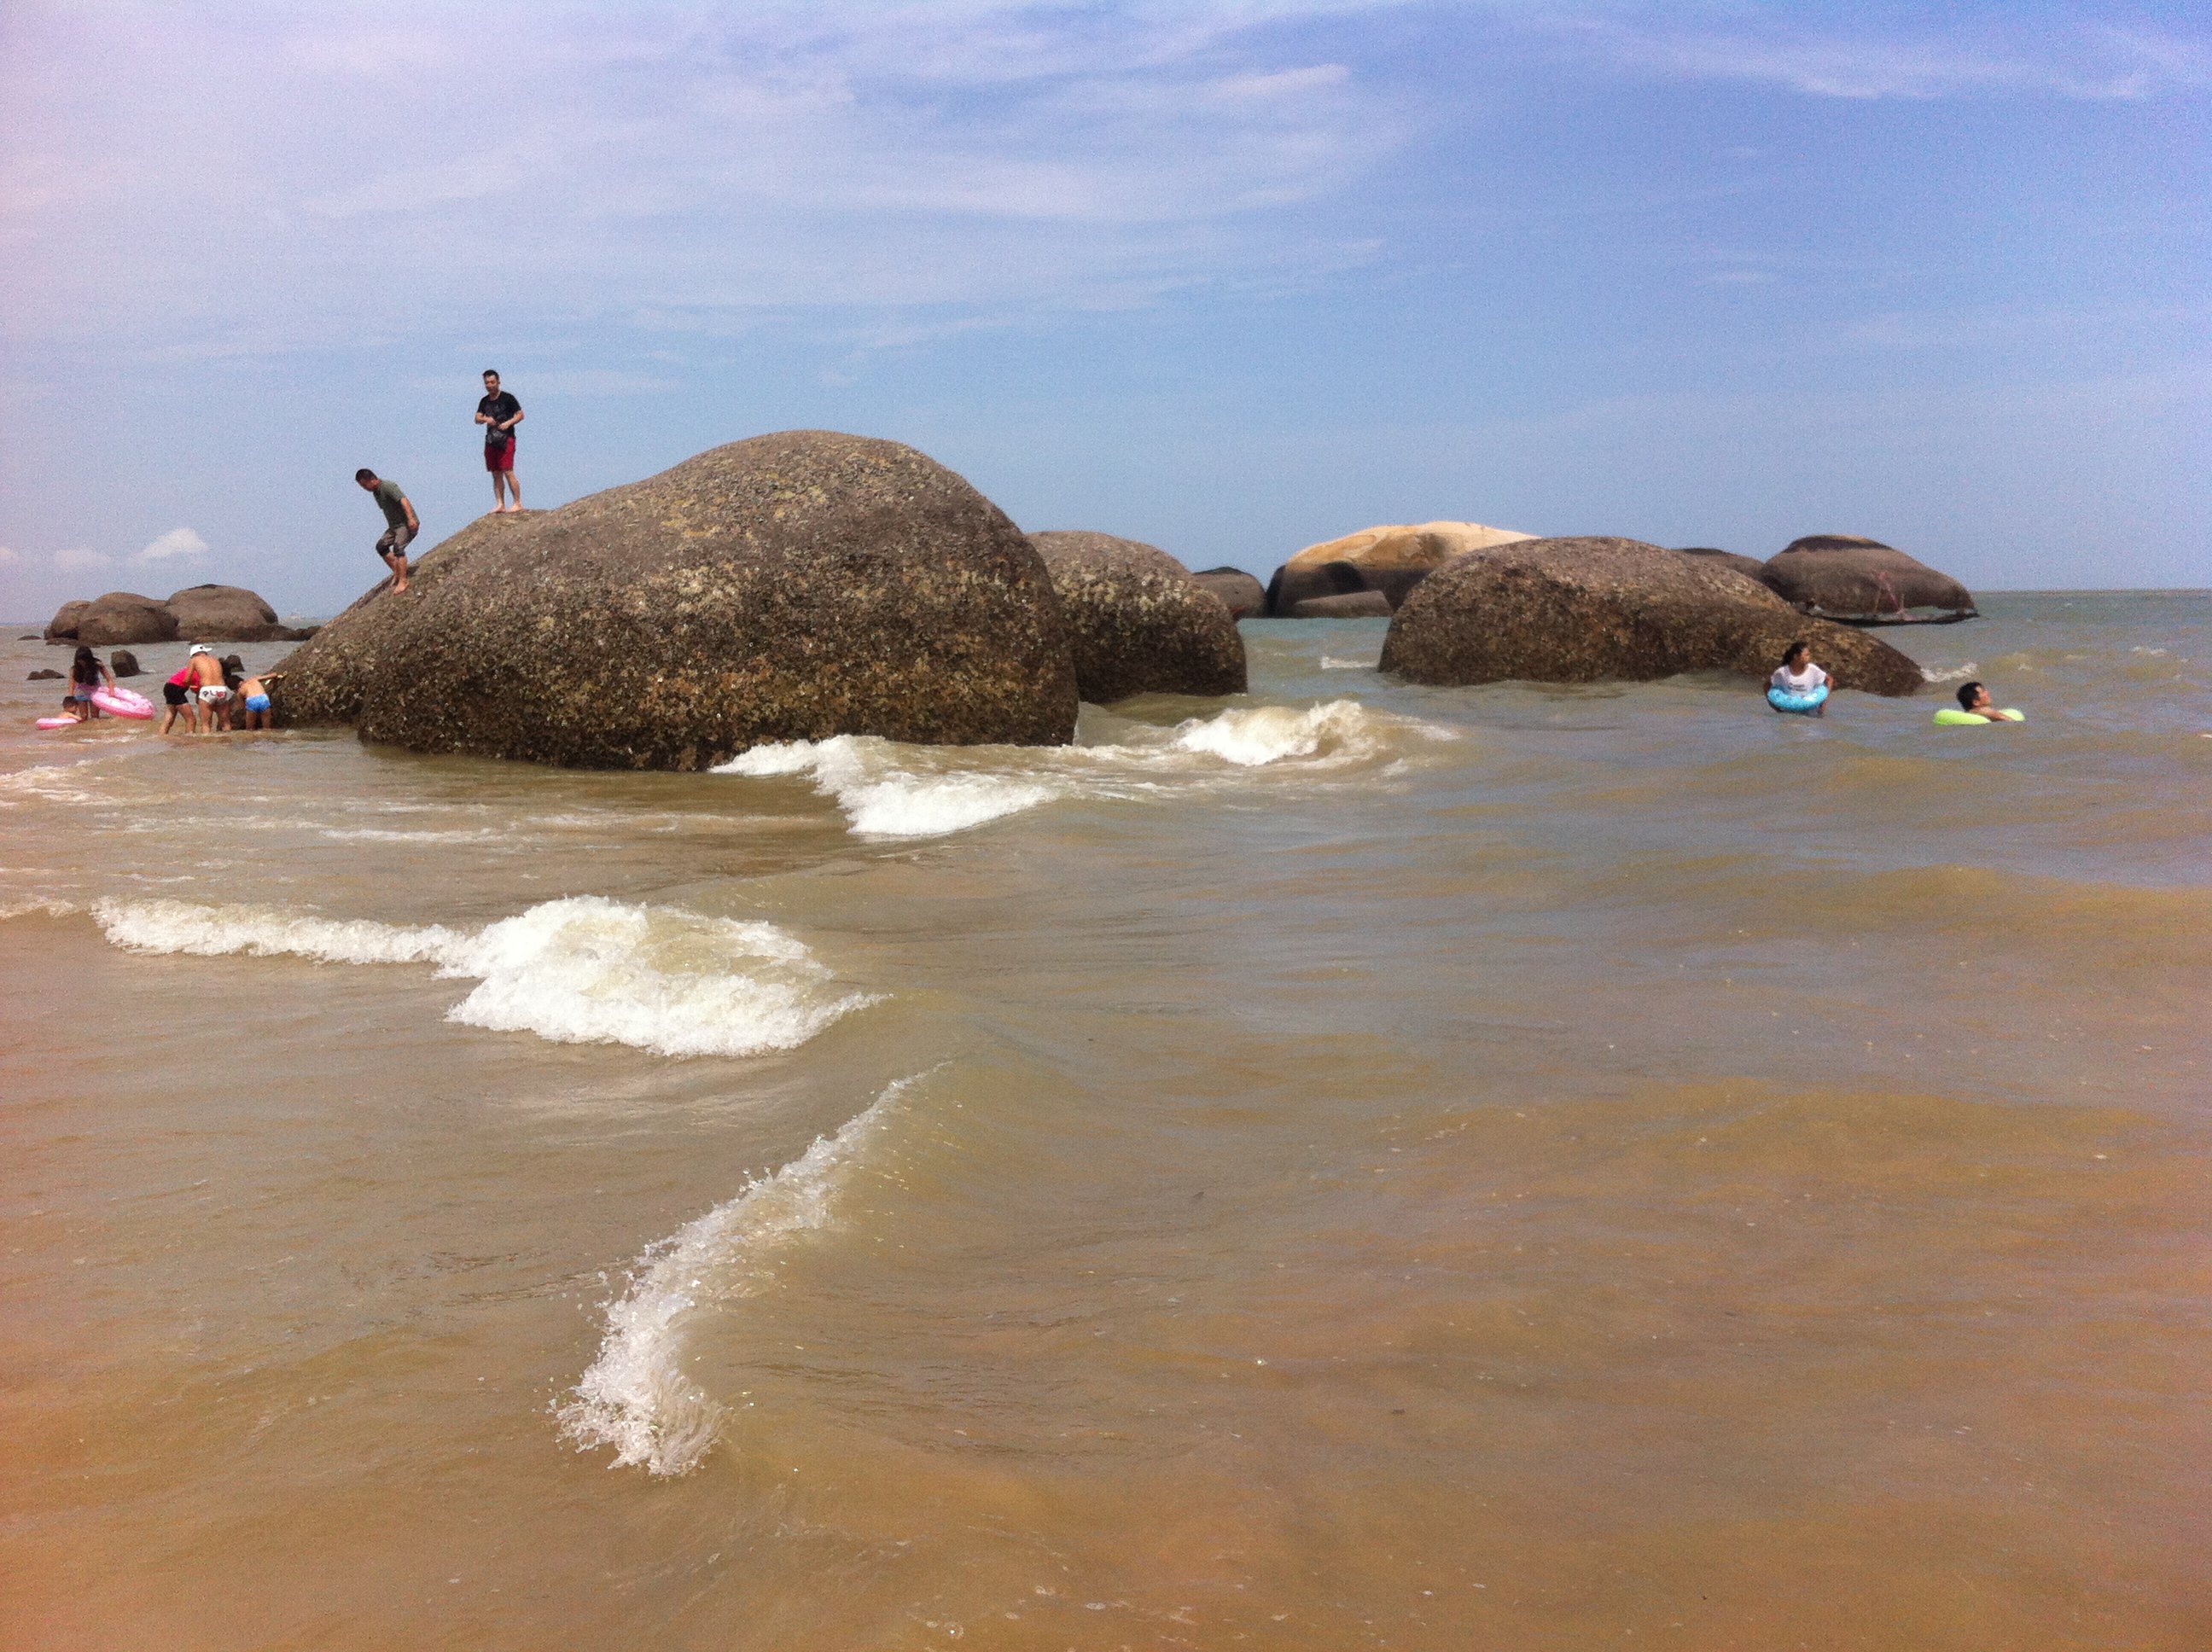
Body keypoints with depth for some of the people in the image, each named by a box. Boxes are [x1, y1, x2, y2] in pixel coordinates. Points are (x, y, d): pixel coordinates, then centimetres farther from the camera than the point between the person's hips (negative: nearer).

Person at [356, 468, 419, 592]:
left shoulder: (388, 487, -18)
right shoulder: (376, 493, 12)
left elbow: (403, 500, -31)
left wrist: (411, 518, -42)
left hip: (408, 523, -10)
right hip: (395, 525, 10)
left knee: (398, 547, -24)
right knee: (381, 546, 8)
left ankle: (403, 581, -27)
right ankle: (397, 572, 13)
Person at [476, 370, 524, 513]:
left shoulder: (507, 398, -3)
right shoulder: (484, 401, 14)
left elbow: (520, 415, -3)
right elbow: (477, 419, 8)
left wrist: (509, 423, -18)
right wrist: (486, 419, -14)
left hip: (506, 439, -6)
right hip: (491, 440, 6)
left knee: (508, 472, -14)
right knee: (496, 474, 5)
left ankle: (518, 503, -11)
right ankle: (500, 505, 8)